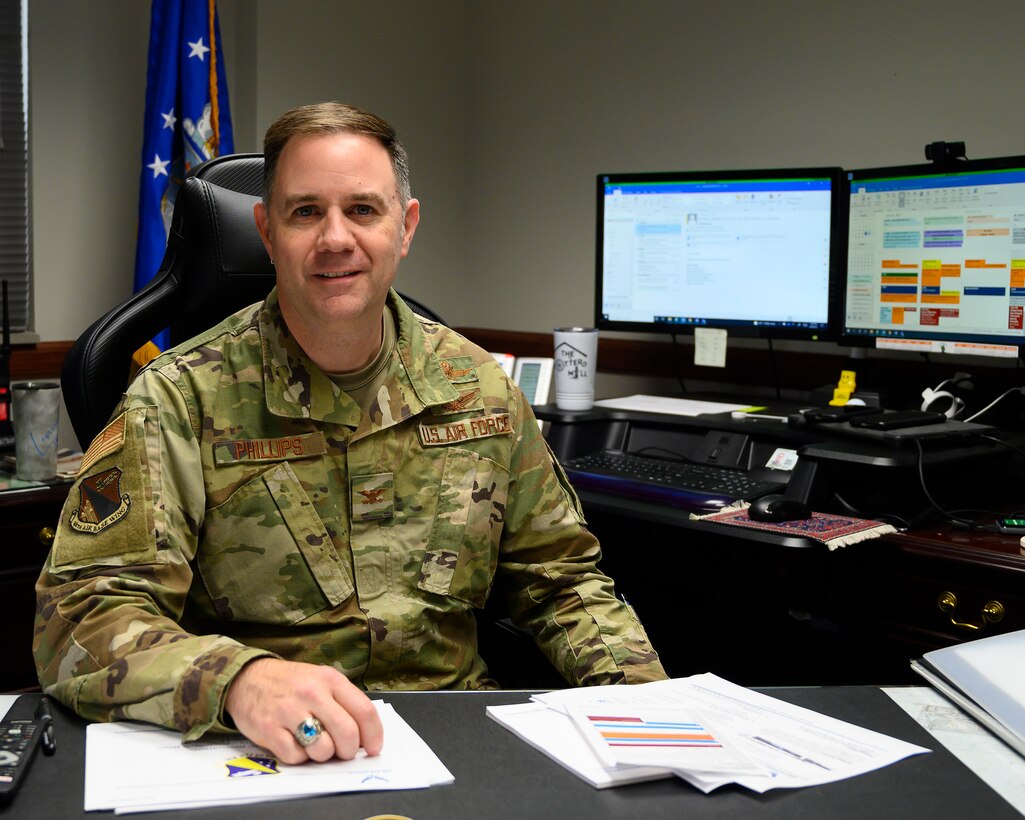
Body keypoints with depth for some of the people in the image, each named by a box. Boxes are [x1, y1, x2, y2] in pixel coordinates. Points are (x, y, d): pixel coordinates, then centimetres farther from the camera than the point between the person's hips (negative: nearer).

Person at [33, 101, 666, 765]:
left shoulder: (478, 387, 6)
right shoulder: (178, 403, -8)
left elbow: (560, 581, 14)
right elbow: (78, 616, -15)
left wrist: (649, 698, -4)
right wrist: (238, 680, -35)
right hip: (268, 758, -1)